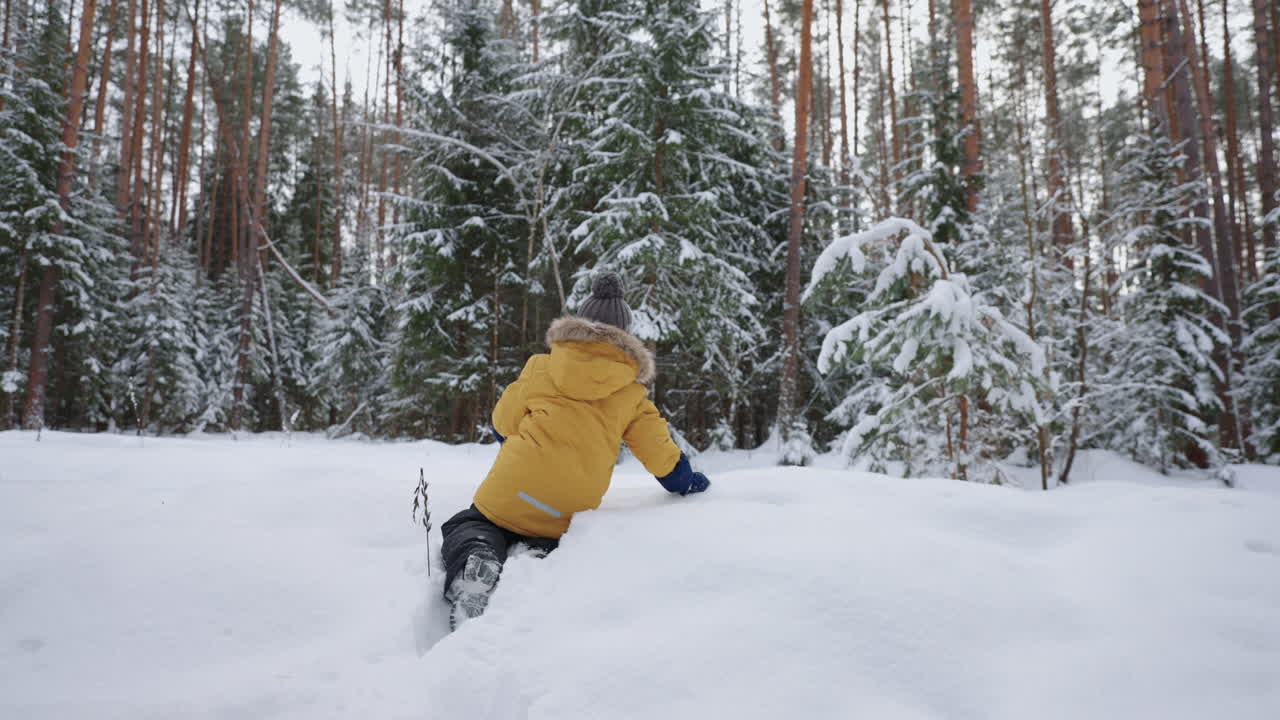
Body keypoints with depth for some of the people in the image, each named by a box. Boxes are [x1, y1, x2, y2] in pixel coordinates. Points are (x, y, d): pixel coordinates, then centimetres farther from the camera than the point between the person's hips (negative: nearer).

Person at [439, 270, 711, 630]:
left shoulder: (542, 366, 9)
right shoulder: (631, 393, 9)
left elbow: (504, 423, 17)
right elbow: (661, 456, 11)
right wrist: (688, 483, 32)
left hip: (511, 491, 0)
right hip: (569, 516, 1)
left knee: (470, 527, 20)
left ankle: (474, 560, -16)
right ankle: (540, 557, -13)